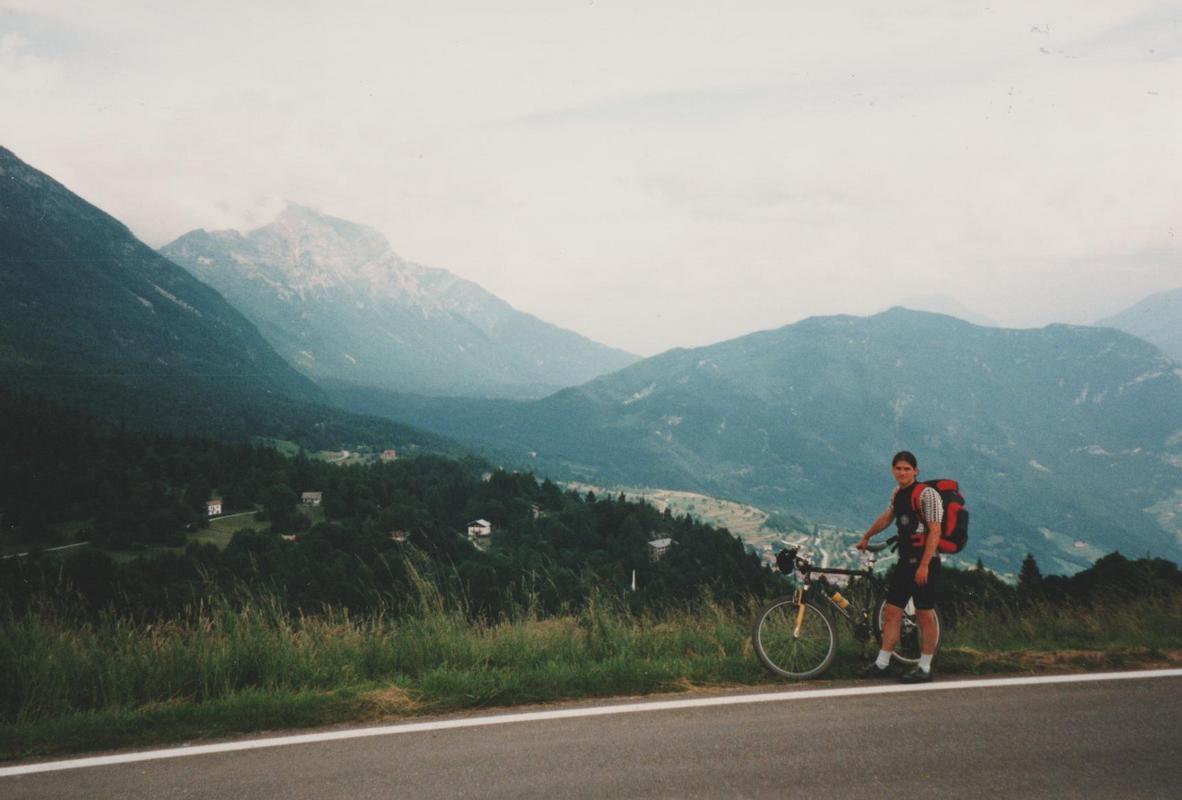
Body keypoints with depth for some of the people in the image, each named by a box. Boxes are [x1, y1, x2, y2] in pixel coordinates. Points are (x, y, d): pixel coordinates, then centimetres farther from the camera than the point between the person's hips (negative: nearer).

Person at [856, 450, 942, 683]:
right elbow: (887, 517, 30)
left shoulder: (927, 494, -13)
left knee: (925, 616, 0)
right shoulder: (898, 494, 11)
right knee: (892, 613, 6)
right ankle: (881, 663, 12)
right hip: (905, 561, 7)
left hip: (924, 563, -7)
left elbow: (935, 531, -18)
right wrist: (866, 537, 44)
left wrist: (924, 565, -23)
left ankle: (924, 668, 8)